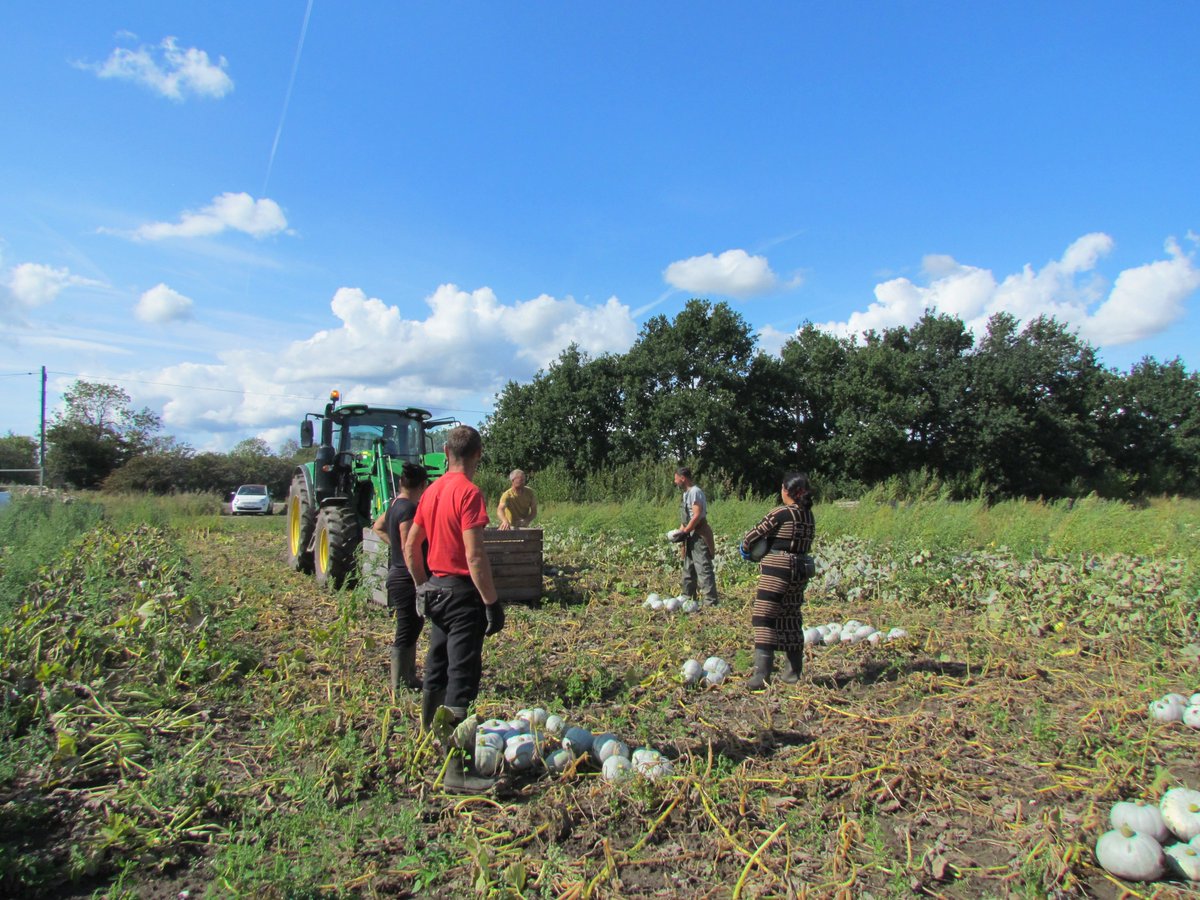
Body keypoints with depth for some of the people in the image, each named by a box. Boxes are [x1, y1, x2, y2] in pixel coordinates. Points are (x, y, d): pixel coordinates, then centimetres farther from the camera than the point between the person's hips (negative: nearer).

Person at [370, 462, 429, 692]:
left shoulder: (395, 505, 9)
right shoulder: (408, 508, -20)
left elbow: (378, 527, 26)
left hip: (398, 576, 10)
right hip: (407, 579, -10)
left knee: (411, 629, 19)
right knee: (406, 633, -1)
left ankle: (409, 679, 30)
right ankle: (399, 686, 8)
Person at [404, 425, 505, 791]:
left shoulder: (432, 491, 8)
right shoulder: (469, 492, -16)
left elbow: (409, 548, 14)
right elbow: (474, 556, -23)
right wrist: (492, 603, -17)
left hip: (435, 591, 8)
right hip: (463, 593, -8)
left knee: (436, 671, 22)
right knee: (462, 679, -3)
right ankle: (454, 771, 1)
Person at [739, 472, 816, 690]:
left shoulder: (780, 514, -12)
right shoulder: (810, 517, 10)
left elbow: (753, 535, -8)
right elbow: (805, 545, 13)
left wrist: (745, 549, 13)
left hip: (777, 568, -8)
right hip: (801, 569, 8)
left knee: (764, 618, -7)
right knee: (791, 619, 16)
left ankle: (762, 673, -13)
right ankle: (794, 672, 23)